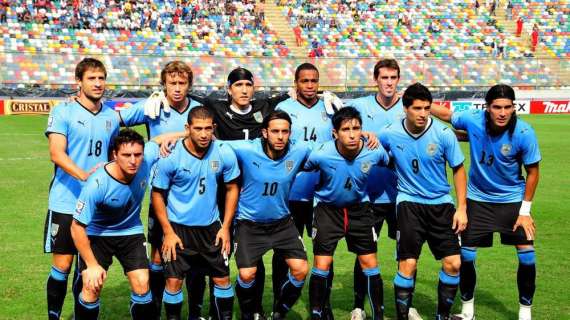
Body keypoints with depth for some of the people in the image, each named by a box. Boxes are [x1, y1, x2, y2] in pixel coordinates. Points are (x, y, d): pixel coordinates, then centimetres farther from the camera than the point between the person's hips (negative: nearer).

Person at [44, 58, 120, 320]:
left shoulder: (111, 117, 10)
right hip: (66, 203, -4)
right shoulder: (63, 112, -5)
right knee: (62, 265, -1)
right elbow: (56, 154, -16)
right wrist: (84, 175, -31)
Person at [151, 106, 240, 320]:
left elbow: (232, 188, 3)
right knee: (174, 281, -1)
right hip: (178, 227, -2)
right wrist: (168, 232, -11)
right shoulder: (171, 157, -16)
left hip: (211, 227, 2)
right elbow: (157, 194, -7)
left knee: (222, 279, 7)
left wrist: (225, 227, 0)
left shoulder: (224, 154, -10)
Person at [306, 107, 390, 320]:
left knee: (370, 263, 4)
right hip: (328, 209, -2)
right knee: (322, 265, -5)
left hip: (359, 208, 2)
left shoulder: (375, 151, -21)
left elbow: (390, 164, 2)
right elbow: (302, 169, -7)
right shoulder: (321, 154, -27)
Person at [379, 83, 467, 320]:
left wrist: (461, 208, -3)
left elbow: (458, 169, 0)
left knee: (453, 263, -2)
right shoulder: (390, 134, -10)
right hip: (409, 202, -1)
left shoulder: (444, 134, -11)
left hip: (441, 203, 1)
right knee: (408, 264, -10)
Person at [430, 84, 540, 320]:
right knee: (466, 256, 3)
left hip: (512, 200, -1)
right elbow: (447, 115, 2)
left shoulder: (524, 133, -23)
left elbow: (532, 172, -10)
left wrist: (525, 211, -10)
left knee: (527, 256, -6)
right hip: (477, 199, 1)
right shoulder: (473, 119, -20)